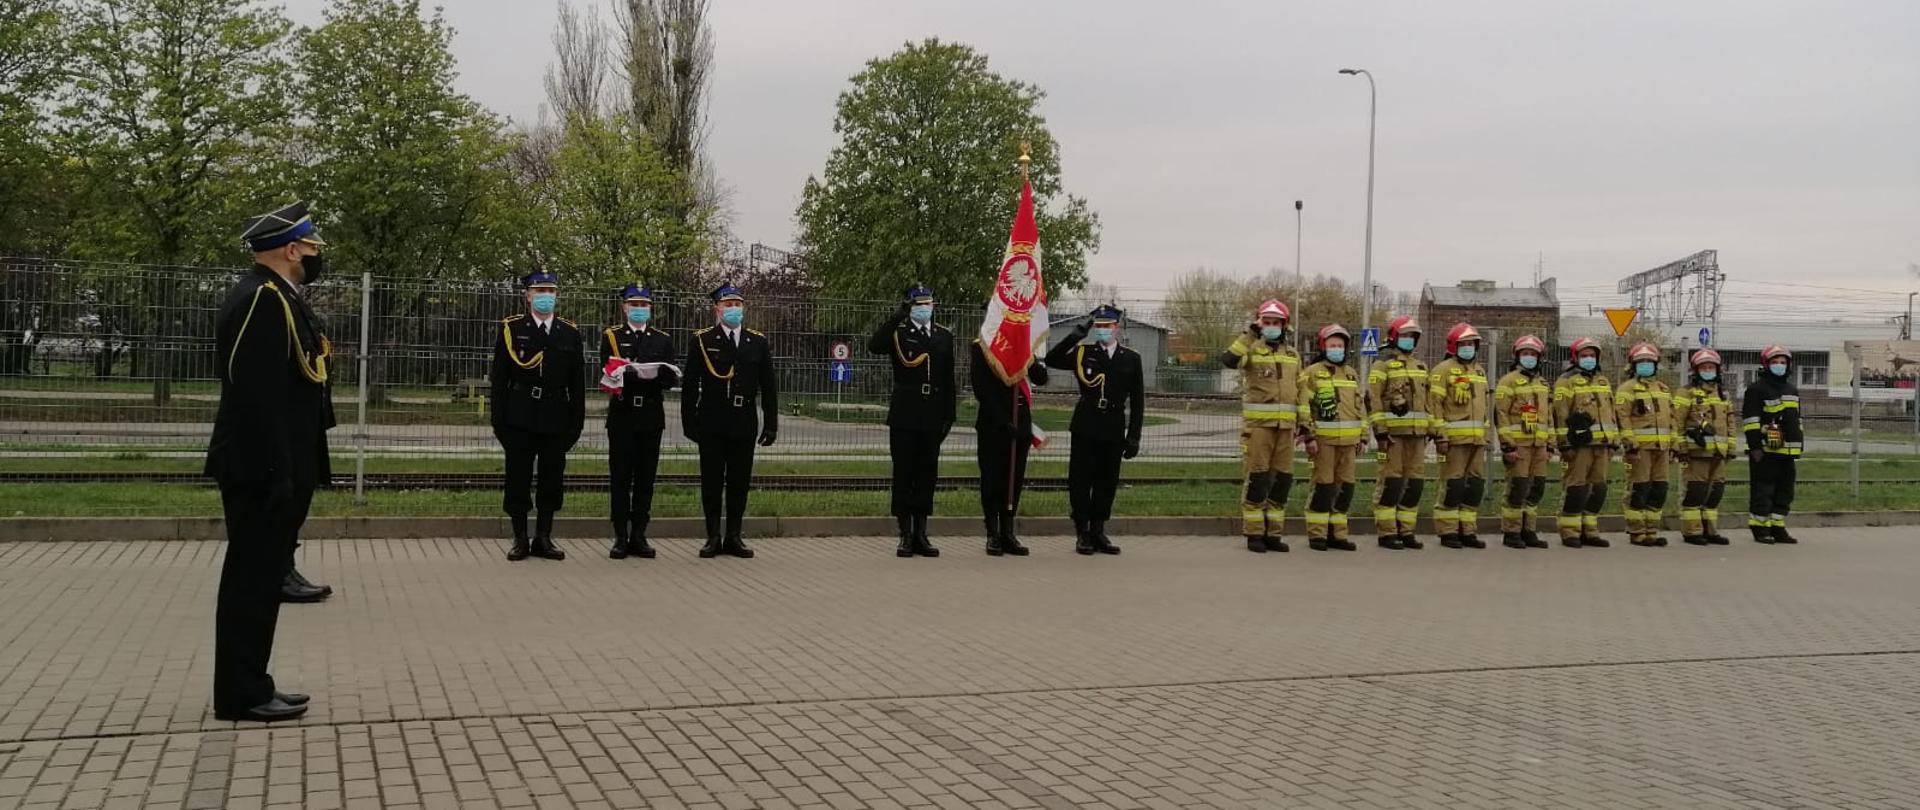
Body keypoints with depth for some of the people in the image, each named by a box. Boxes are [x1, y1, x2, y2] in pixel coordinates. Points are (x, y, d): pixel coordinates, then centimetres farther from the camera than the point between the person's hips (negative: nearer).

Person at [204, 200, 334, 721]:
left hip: (276, 467, 10)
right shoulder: (263, 298, -17)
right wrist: (275, 474, -24)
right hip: (262, 469, -10)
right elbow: (257, 394, -24)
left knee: (260, 577, 14)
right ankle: (241, 695, 4)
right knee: (252, 579, -3)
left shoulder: (276, 296, 15)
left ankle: (249, 687, 22)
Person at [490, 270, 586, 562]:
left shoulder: (570, 333, 8)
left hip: (556, 420, 2)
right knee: (518, 480, 2)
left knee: (552, 480, 6)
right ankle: (520, 540, 12)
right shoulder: (511, 329, 3)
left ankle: (543, 539, 17)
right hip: (520, 418, -2)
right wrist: (498, 420, -4)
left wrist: (576, 423, 3)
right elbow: (499, 379, 1)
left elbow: (577, 384, 8)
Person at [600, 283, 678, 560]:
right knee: (620, 477, -2)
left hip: (651, 416, 2)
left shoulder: (663, 339, 13)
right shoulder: (611, 336, 7)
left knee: (645, 477, 3)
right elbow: (607, 373, -5)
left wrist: (658, 374, -17)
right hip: (622, 415, -2)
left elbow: (672, 379, 5)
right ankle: (621, 537, 3)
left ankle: (639, 536, 9)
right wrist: (631, 373, -23)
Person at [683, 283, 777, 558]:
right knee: (712, 481, 2)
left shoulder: (758, 343, 9)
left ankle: (733, 537, 15)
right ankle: (713, 538, 10)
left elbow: (769, 387, 9)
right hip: (711, 424, -2)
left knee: (739, 482, 6)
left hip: (744, 424, 2)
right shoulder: (701, 341, 2)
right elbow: (690, 385, 2)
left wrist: (771, 424, 4)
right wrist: (689, 422, -3)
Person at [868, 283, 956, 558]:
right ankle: (906, 535, 6)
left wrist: (949, 415, 7)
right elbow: (874, 346, -21)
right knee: (903, 474, 0)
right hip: (904, 417, -3)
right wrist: (898, 316, -22)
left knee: (927, 475, 7)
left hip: (932, 418, 3)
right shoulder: (897, 333, 1)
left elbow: (948, 380, 12)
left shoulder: (944, 336, 12)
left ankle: (921, 534, 14)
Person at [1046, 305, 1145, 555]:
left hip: (1114, 432, 1)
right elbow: (1052, 360, -11)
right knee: (1080, 482, 1)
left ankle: (1098, 532, 19)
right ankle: (1082, 534, 10)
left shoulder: (1131, 359, 7)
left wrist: (1134, 436, 2)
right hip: (1085, 429, -1)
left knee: (1107, 483, 7)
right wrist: (1076, 335, -15)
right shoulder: (1083, 353, 4)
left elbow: (1137, 401, 7)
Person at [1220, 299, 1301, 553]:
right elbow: (1228, 359, -22)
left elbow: (1298, 391, 21)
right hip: (1257, 422, -5)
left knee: (1283, 478, 6)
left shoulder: (1292, 354, 17)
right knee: (1257, 477, -5)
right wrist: (1250, 335, -18)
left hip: (1285, 424, 5)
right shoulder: (1251, 349, 0)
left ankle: (1274, 533, 14)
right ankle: (1254, 534, 2)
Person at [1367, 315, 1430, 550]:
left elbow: (1427, 401, 23)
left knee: (1415, 483, 6)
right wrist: (1380, 431, -15)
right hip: (1393, 432, -7)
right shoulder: (1384, 364, -1)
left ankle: (1406, 531, 13)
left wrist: (1430, 430, 16)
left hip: (1417, 433, 7)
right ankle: (1386, 533, -2)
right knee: (1391, 482, -7)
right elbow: (1372, 399, -9)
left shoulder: (1420, 366, 20)